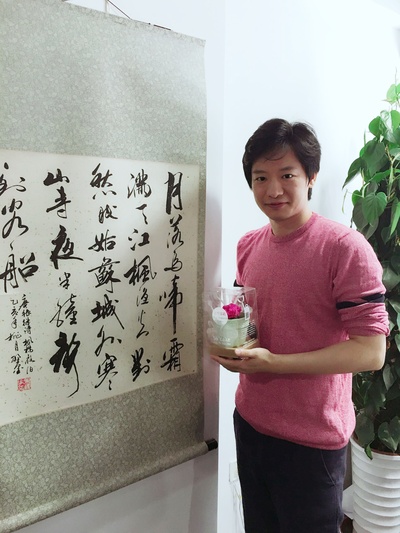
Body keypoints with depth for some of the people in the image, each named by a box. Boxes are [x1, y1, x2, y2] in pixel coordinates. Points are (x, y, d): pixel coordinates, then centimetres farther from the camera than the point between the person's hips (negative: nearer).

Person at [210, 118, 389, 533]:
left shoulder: (346, 248, -19)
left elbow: (371, 351, -20)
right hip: (250, 422, 6)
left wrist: (273, 363, -26)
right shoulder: (247, 246, 1)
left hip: (311, 440, -5)